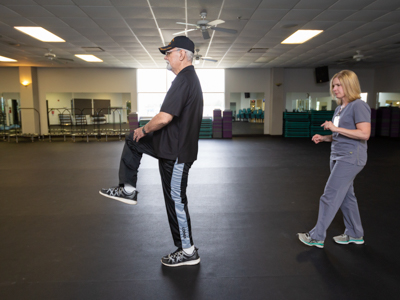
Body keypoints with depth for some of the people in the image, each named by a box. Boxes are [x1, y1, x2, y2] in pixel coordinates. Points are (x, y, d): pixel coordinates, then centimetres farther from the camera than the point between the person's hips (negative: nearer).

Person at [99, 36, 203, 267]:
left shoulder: (183, 80, -21)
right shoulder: (191, 78, 13)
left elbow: (164, 118, -30)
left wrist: (144, 130, -9)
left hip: (176, 151, -10)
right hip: (175, 143, 10)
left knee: (176, 200, 1)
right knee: (132, 141, 20)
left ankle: (188, 252, 18)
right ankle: (128, 190, 25)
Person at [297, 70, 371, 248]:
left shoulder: (358, 106, -13)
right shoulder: (339, 108, 14)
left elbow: (364, 134, -22)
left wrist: (336, 128, -23)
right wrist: (323, 138, 5)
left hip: (350, 158, -10)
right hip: (338, 157, 10)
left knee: (330, 196, -7)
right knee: (346, 196, 16)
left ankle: (317, 237, 3)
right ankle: (355, 235, 30)